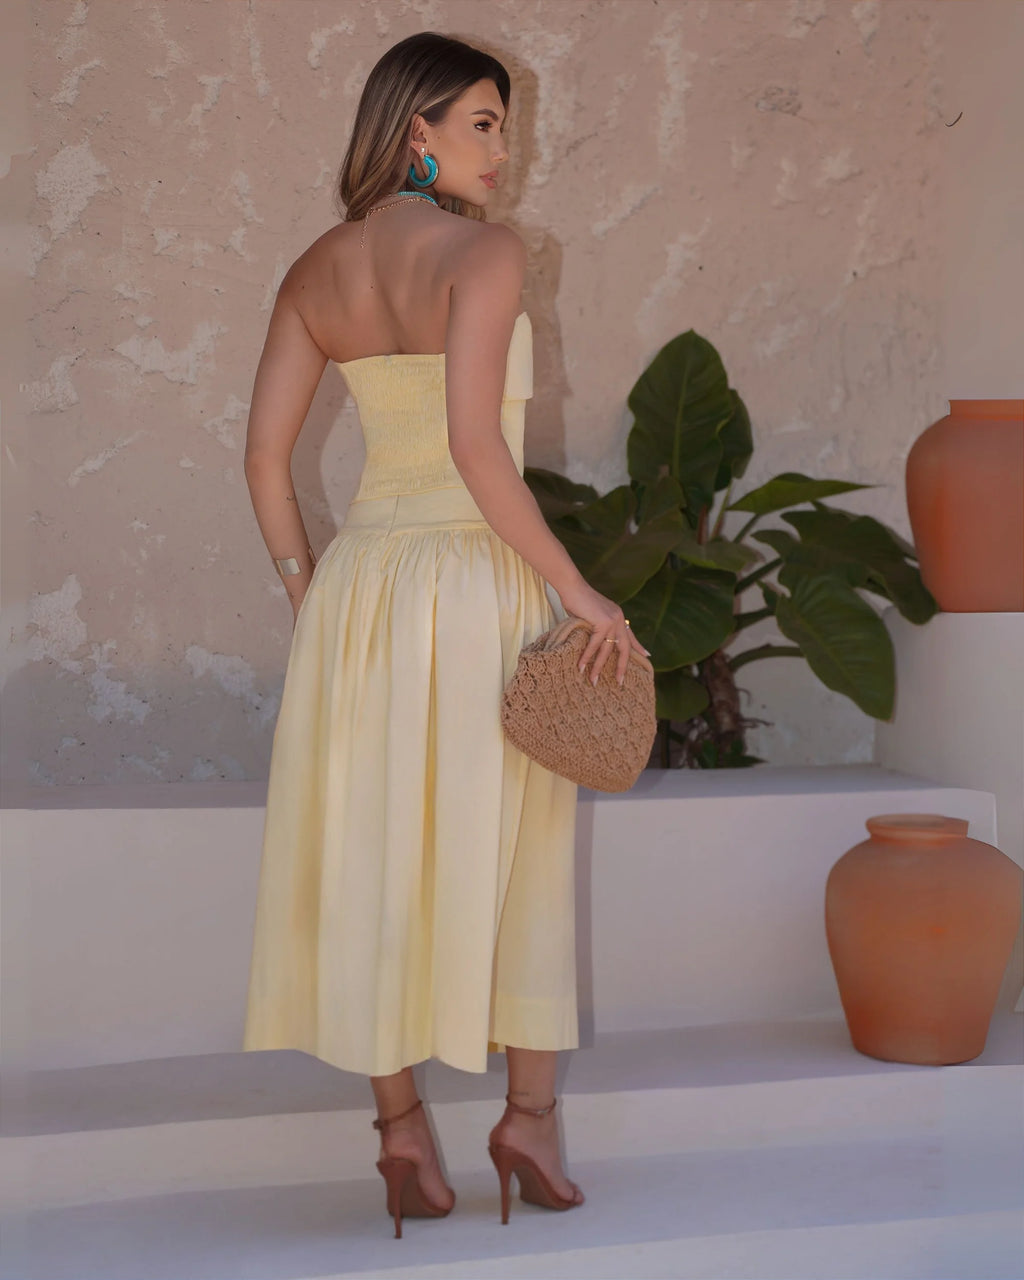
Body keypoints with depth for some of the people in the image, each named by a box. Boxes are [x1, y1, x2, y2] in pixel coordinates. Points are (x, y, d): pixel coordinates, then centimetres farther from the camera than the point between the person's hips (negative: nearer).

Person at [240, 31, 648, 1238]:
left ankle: (401, 1126, 17)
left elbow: (264, 457, 6)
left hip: (358, 581, 5)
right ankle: (530, 1114, 17)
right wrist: (576, 589, -13)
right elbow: (478, 451, -20)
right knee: (515, 852, 10)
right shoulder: (483, 249, -10)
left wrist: (308, 595, 15)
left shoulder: (315, 271, 8)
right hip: (476, 579, -5)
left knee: (373, 858, 10)